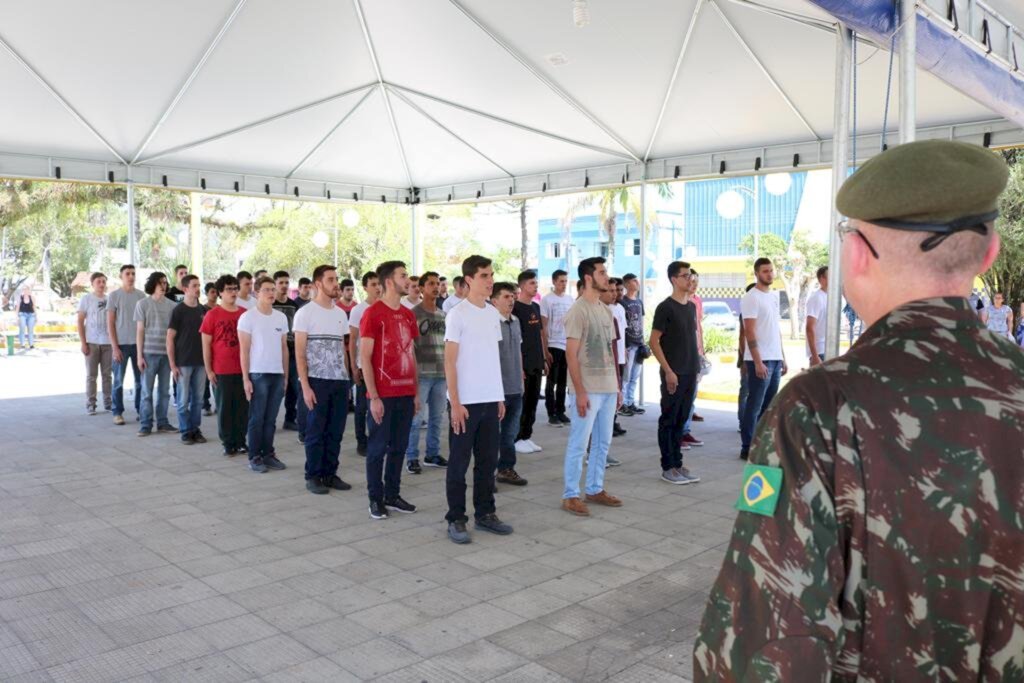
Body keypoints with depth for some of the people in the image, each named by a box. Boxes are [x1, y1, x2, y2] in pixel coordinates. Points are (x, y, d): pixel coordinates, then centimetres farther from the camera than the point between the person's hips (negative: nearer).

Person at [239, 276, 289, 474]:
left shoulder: (281, 317, 10)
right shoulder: (248, 317, -4)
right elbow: (243, 351, -6)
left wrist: (286, 375, 11)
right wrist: (246, 378, -11)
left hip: (278, 374, 4)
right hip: (257, 374, -4)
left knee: (270, 418, 10)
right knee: (257, 418, 2)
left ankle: (268, 454, 18)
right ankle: (254, 457, 10)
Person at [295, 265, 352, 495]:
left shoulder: (341, 314, 14)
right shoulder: (305, 313, -3)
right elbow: (299, 354, -6)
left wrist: (347, 380, 10)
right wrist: (305, 386, -13)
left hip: (340, 381, 5)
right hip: (317, 381, -5)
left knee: (335, 432, 7)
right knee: (316, 432, 2)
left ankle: (330, 474, 18)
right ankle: (313, 476, 12)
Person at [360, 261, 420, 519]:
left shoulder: (408, 314, 12)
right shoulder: (372, 313, -9)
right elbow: (365, 358, -11)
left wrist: (416, 392, 12)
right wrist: (373, 396, -15)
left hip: (406, 393, 6)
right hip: (383, 394, -6)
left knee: (399, 447, 12)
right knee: (378, 447, 4)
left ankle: (392, 495, 23)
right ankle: (376, 499, 14)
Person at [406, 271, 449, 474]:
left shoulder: (443, 315, 14)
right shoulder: (414, 313, -4)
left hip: (441, 374, 6)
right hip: (421, 373, -6)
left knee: (437, 417, 11)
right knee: (416, 417, -2)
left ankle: (433, 454, 22)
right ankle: (411, 458, 7)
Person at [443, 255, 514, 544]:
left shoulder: (493, 313, 11)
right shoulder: (457, 314, -9)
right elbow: (450, 363, -10)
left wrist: (500, 397, 14)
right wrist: (455, 403, -15)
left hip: (490, 399, 6)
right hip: (465, 401, -6)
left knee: (488, 460, 13)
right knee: (459, 462, 4)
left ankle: (485, 513, 25)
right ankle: (455, 519, 14)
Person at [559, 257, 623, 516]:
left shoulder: (605, 309, 13)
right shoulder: (577, 311, -13)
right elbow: (571, 354, -16)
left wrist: (617, 386, 15)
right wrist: (580, 391, -19)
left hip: (608, 388, 8)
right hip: (587, 390, -8)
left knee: (603, 442, 14)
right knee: (579, 444, -1)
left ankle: (595, 489, 25)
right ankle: (570, 495, 8)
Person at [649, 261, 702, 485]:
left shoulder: (691, 306, 13)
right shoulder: (665, 307, -9)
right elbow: (654, 342, -11)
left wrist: (696, 368, 13)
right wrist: (668, 371, -16)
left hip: (690, 373, 7)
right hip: (673, 374, -7)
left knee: (681, 421, 12)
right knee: (668, 420, 1)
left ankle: (678, 464, 19)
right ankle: (667, 468, 8)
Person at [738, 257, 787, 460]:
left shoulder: (774, 296, 16)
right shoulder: (751, 298, -10)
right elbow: (750, 333, -15)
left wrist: (783, 358, 16)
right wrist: (758, 362, -20)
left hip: (775, 359, 8)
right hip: (760, 360, -8)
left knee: (768, 406, 11)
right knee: (754, 406, -4)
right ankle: (747, 448, 2)